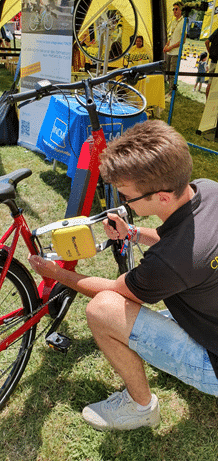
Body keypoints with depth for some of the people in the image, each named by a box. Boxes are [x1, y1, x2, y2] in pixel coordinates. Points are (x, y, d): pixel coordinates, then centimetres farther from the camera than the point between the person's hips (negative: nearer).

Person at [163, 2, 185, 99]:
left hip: (176, 52, -8)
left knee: (173, 74, -9)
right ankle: (170, 92, 18)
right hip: (169, 52, 9)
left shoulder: (183, 22, -8)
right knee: (169, 73, 10)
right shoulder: (173, 22, 18)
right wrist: (166, 45, 8)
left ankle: (171, 94, -3)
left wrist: (171, 47, -15)